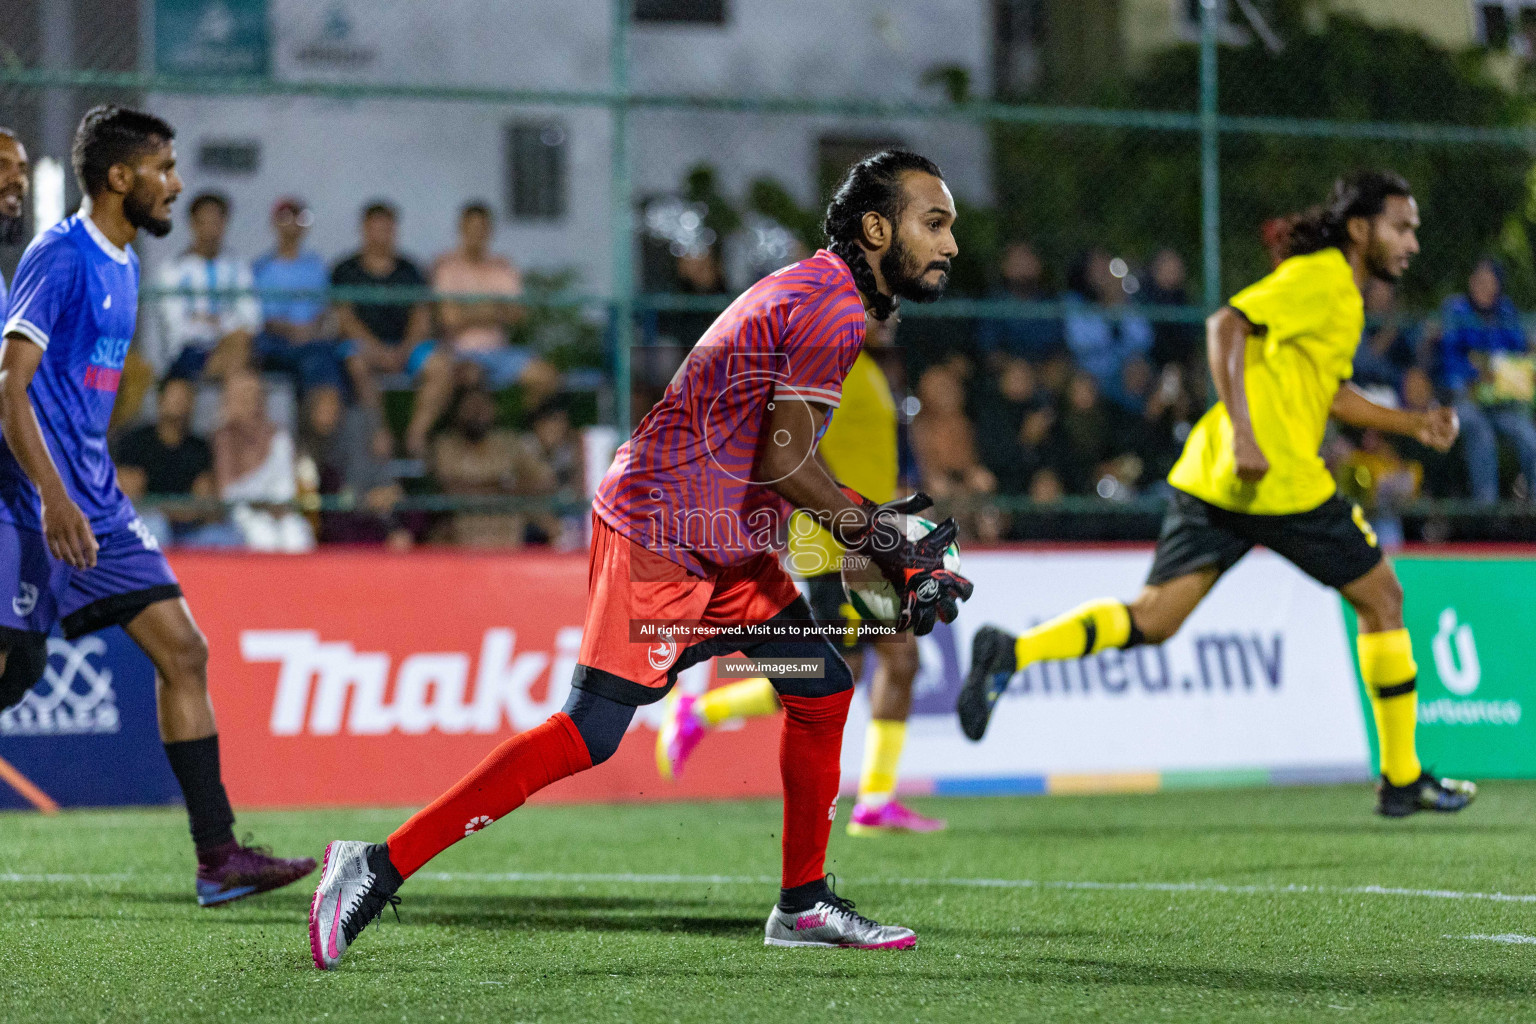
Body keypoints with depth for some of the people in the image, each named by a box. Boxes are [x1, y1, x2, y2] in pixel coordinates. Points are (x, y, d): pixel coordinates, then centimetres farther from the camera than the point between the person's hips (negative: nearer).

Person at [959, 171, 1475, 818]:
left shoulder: (1340, 295, 23)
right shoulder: (1319, 278, -7)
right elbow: (1226, 325, -19)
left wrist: (1412, 424, 28)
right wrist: (1244, 432, -26)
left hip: (1213, 477, 9)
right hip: (1279, 480, -9)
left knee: (1152, 620, 2)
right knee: (1381, 596, 6)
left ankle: (1012, 653, -17)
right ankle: (1402, 779, 13)